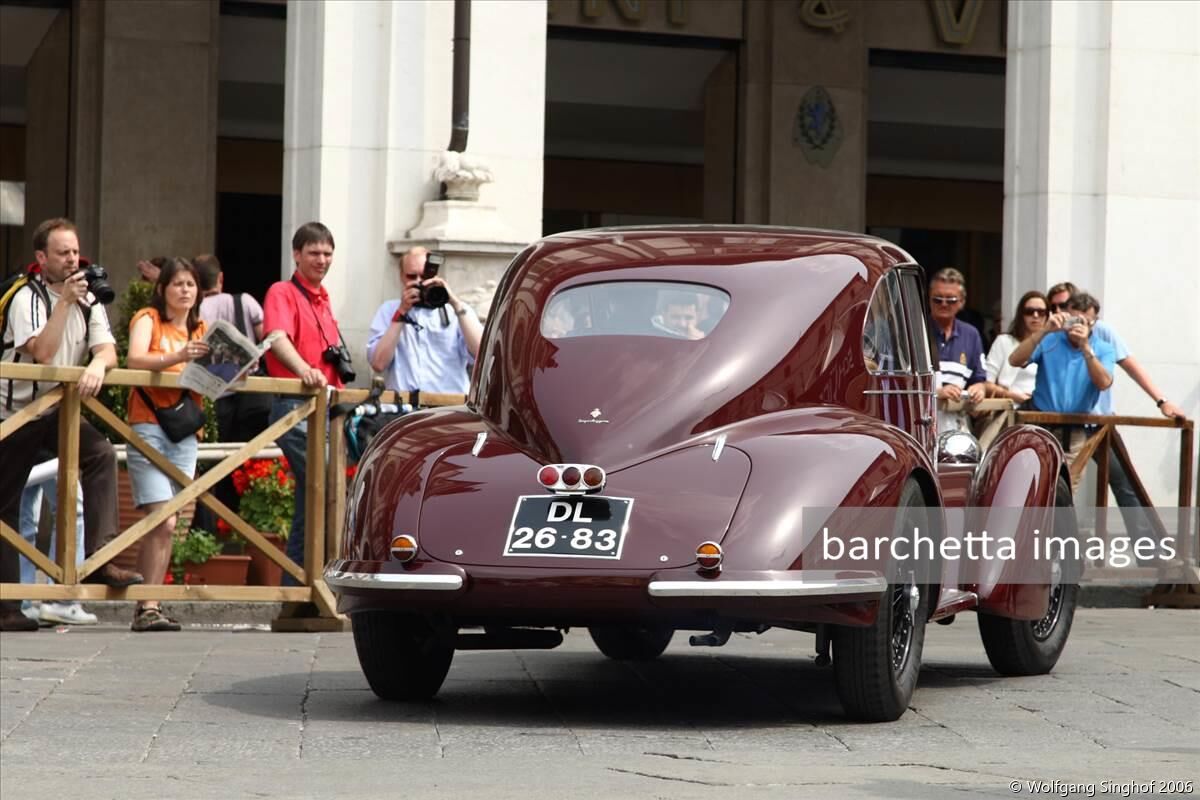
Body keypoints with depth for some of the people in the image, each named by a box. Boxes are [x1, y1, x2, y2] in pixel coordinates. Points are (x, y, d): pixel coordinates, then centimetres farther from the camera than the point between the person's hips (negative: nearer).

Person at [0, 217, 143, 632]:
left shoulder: (88, 300, 4)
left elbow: (108, 349, -8)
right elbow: (42, 352, -27)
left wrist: (97, 364, -30)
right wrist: (64, 303, -29)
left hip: (59, 410, 5)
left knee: (101, 454, -23)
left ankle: (100, 558, -25)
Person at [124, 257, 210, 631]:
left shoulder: (199, 329, 20)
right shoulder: (148, 319, 3)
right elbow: (134, 359, -16)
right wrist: (176, 357, -32)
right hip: (149, 426, -6)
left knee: (166, 524, 2)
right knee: (162, 520, -16)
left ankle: (149, 605, 4)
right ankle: (147, 608, -16)